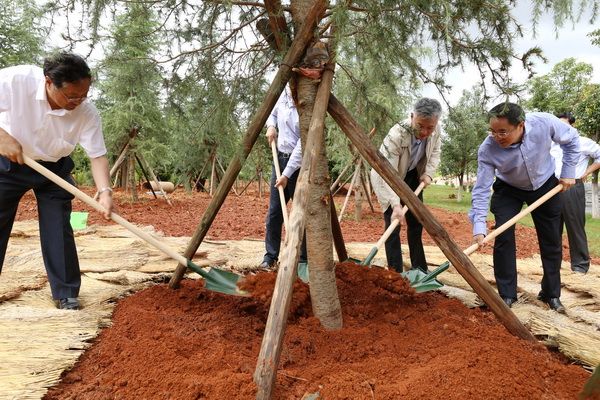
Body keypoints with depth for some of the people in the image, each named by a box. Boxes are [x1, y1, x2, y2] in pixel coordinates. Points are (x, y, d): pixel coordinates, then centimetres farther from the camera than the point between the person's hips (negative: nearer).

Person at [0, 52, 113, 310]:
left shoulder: (87, 114, -22)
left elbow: (97, 155, -20)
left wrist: (105, 191, -34)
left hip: (54, 168, 1)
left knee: (58, 230, -2)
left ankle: (65, 293, 9)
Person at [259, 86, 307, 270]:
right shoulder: (283, 95, 4)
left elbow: (302, 147, -20)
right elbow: (272, 113, 25)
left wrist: (286, 175, -22)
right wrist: (271, 126, 3)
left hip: (299, 164, -6)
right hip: (280, 158, 6)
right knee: (274, 211, 5)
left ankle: (304, 259, 8)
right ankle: (270, 256, 13)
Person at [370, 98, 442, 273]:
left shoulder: (436, 130, -19)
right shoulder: (397, 134, -38)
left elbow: (435, 152, 3)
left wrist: (428, 173, -12)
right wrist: (396, 204, -48)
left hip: (412, 176, 6)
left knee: (416, 222, 9)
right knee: (393, 224, -13)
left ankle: (420, 271, 19)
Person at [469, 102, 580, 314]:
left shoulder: (545, 123, -32)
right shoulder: (487, 149, -33)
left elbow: (571, 139, -9)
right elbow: (481, 189, -28)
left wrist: (568, 172, -9)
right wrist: (479, 227, -35)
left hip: (545, 185, 2)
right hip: (508, 189, -1)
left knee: (552, 241, 6)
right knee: (503, 238, -14)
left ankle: (551, 294, 23)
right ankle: (507, 295, -1)